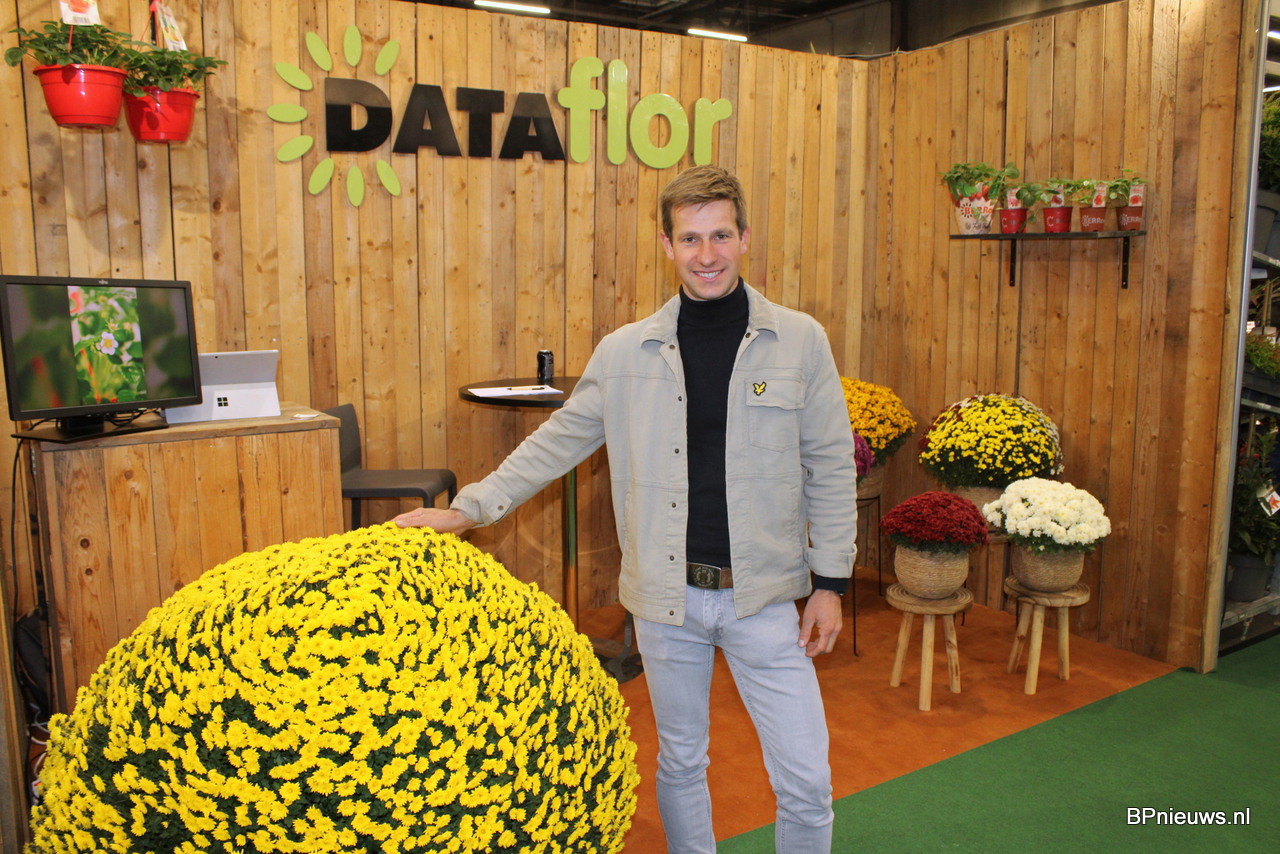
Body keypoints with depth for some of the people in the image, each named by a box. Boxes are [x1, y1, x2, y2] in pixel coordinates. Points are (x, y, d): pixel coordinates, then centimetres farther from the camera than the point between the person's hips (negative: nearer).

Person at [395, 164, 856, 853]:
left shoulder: (800, 341, -3)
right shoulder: (625, 353, -1)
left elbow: (830, 467, 1)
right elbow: (556, 442, 7)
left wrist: (830, 582, 0)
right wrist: (467, 509, 3)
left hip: (763, 597, -1)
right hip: (667, 596, 1)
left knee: (805, 781, 4)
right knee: (680, 764, 18)